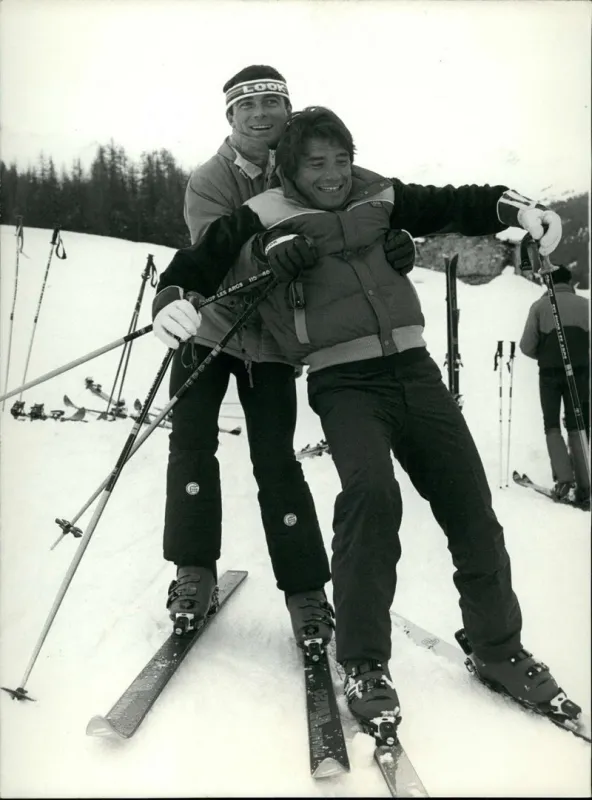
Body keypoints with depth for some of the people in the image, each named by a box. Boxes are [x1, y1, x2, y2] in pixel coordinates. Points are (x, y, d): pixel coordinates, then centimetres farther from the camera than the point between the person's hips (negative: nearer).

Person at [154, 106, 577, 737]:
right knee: (371, 493, -28)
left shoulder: (381, 198, 11)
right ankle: (364, 665, -12)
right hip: (344, 381, -4)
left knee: (471, 505, 2)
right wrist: (173, 299, -9)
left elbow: (454, 205, 13)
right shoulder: (263, 219, 3)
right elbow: (197, 264, 9)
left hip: (414, 369, 4)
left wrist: (515, 208, -3)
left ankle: (498, 649, 21)